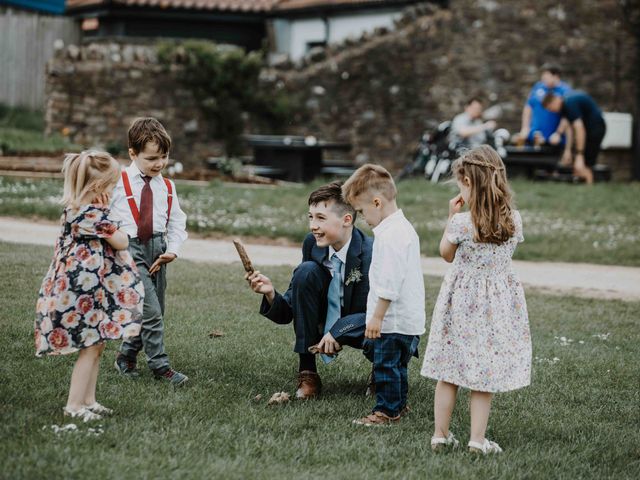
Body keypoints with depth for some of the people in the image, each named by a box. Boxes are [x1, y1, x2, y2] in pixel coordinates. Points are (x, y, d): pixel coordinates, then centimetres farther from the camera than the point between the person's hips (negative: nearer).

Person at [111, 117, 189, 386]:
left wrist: (172, 250, -1)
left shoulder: (167, 188, 9)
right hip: (130, 249, -6)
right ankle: (160, 367, -6)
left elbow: (177, 223, 14)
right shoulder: (118, 183, -6)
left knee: (155, 312, 11)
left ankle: (126, 355, 29)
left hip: (156, 248, 6)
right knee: (151, 311, -12)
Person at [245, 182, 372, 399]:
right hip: (327, 324, 4)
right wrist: (271, 294, -27)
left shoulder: (372, 253, -25)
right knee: (306, 271, -21)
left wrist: (338, 332, -36)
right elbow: (288, 313, -6)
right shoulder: (312, 243, -10)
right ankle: (307, 373, -13)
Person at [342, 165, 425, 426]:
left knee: (385, 364, -2)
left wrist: (377, 316, -19)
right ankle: (398, 404, 29)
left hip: (394, 319, -10)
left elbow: (389, 282, -24)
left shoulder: (390, 235, -21)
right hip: (408, 317, 10)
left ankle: (387, 410, 5)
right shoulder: (404, 228, 13)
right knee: (395, 364, 19)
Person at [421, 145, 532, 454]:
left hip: (462, 301, -2)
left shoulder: (461, 222, -17)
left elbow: (446, 254, 0)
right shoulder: (514, 220, -7)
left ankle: (440, 434, 17)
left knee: (448, 373, 10)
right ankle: (478, 439, 10)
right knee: (486, 373, 9)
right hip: (498, 304, 2)